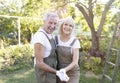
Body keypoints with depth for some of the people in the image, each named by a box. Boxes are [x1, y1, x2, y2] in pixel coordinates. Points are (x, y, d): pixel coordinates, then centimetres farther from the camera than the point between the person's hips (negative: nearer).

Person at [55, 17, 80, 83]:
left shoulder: (75, 41, -11)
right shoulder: (55, 39, -3)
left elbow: (75, 62, -15)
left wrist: (65, 69, -32)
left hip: (72, 74, -3)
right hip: (59, 73, 3)